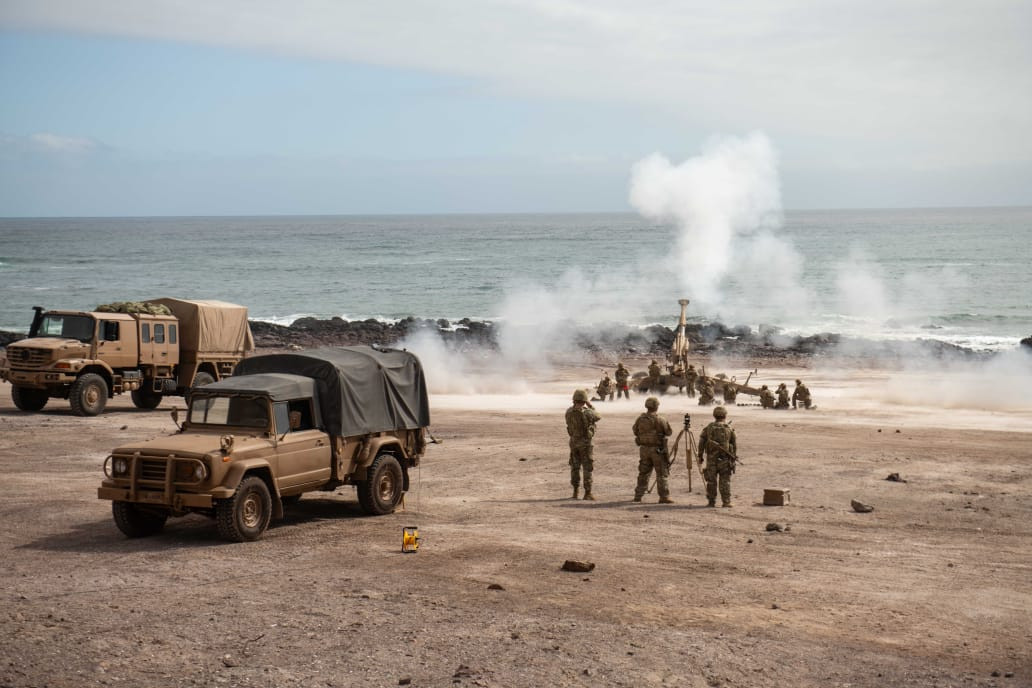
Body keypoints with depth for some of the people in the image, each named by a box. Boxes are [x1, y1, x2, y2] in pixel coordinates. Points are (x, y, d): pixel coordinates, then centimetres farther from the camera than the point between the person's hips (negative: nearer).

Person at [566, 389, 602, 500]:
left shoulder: (569, 412, -7)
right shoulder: (587, 412, -21)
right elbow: (598, 417, -1)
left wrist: (576, 405, 15)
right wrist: (590, 406, 8)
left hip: (573, 442, 5)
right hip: (585, 443, -5)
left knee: (575, 468, 16)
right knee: (587, 468, 2)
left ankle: (575, 491, 20)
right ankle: (587, 493, 1)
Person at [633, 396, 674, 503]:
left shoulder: (640, 419, 0)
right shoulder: (660, 419, -14)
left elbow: (635, 432, 12)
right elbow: (669, 432, -6)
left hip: (644, 449, 5)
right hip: (657, 449, -5)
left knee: (643, 473, 16)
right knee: (663, 473, 0)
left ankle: (638, 495, 19)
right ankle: (664, 496, -5)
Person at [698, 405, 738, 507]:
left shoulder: (708, 428, 3)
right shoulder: (729, 428, 1)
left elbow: (701, 442, 3)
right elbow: (735, 444, 4)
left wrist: (700, 456, 9)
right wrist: (734, 457, 12)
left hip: (711, 458, 1)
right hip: (725, 458, -1)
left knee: (711, 480, 6)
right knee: (725, 481, 2)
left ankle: (711, 502, 8)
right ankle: (726, 502, -1)